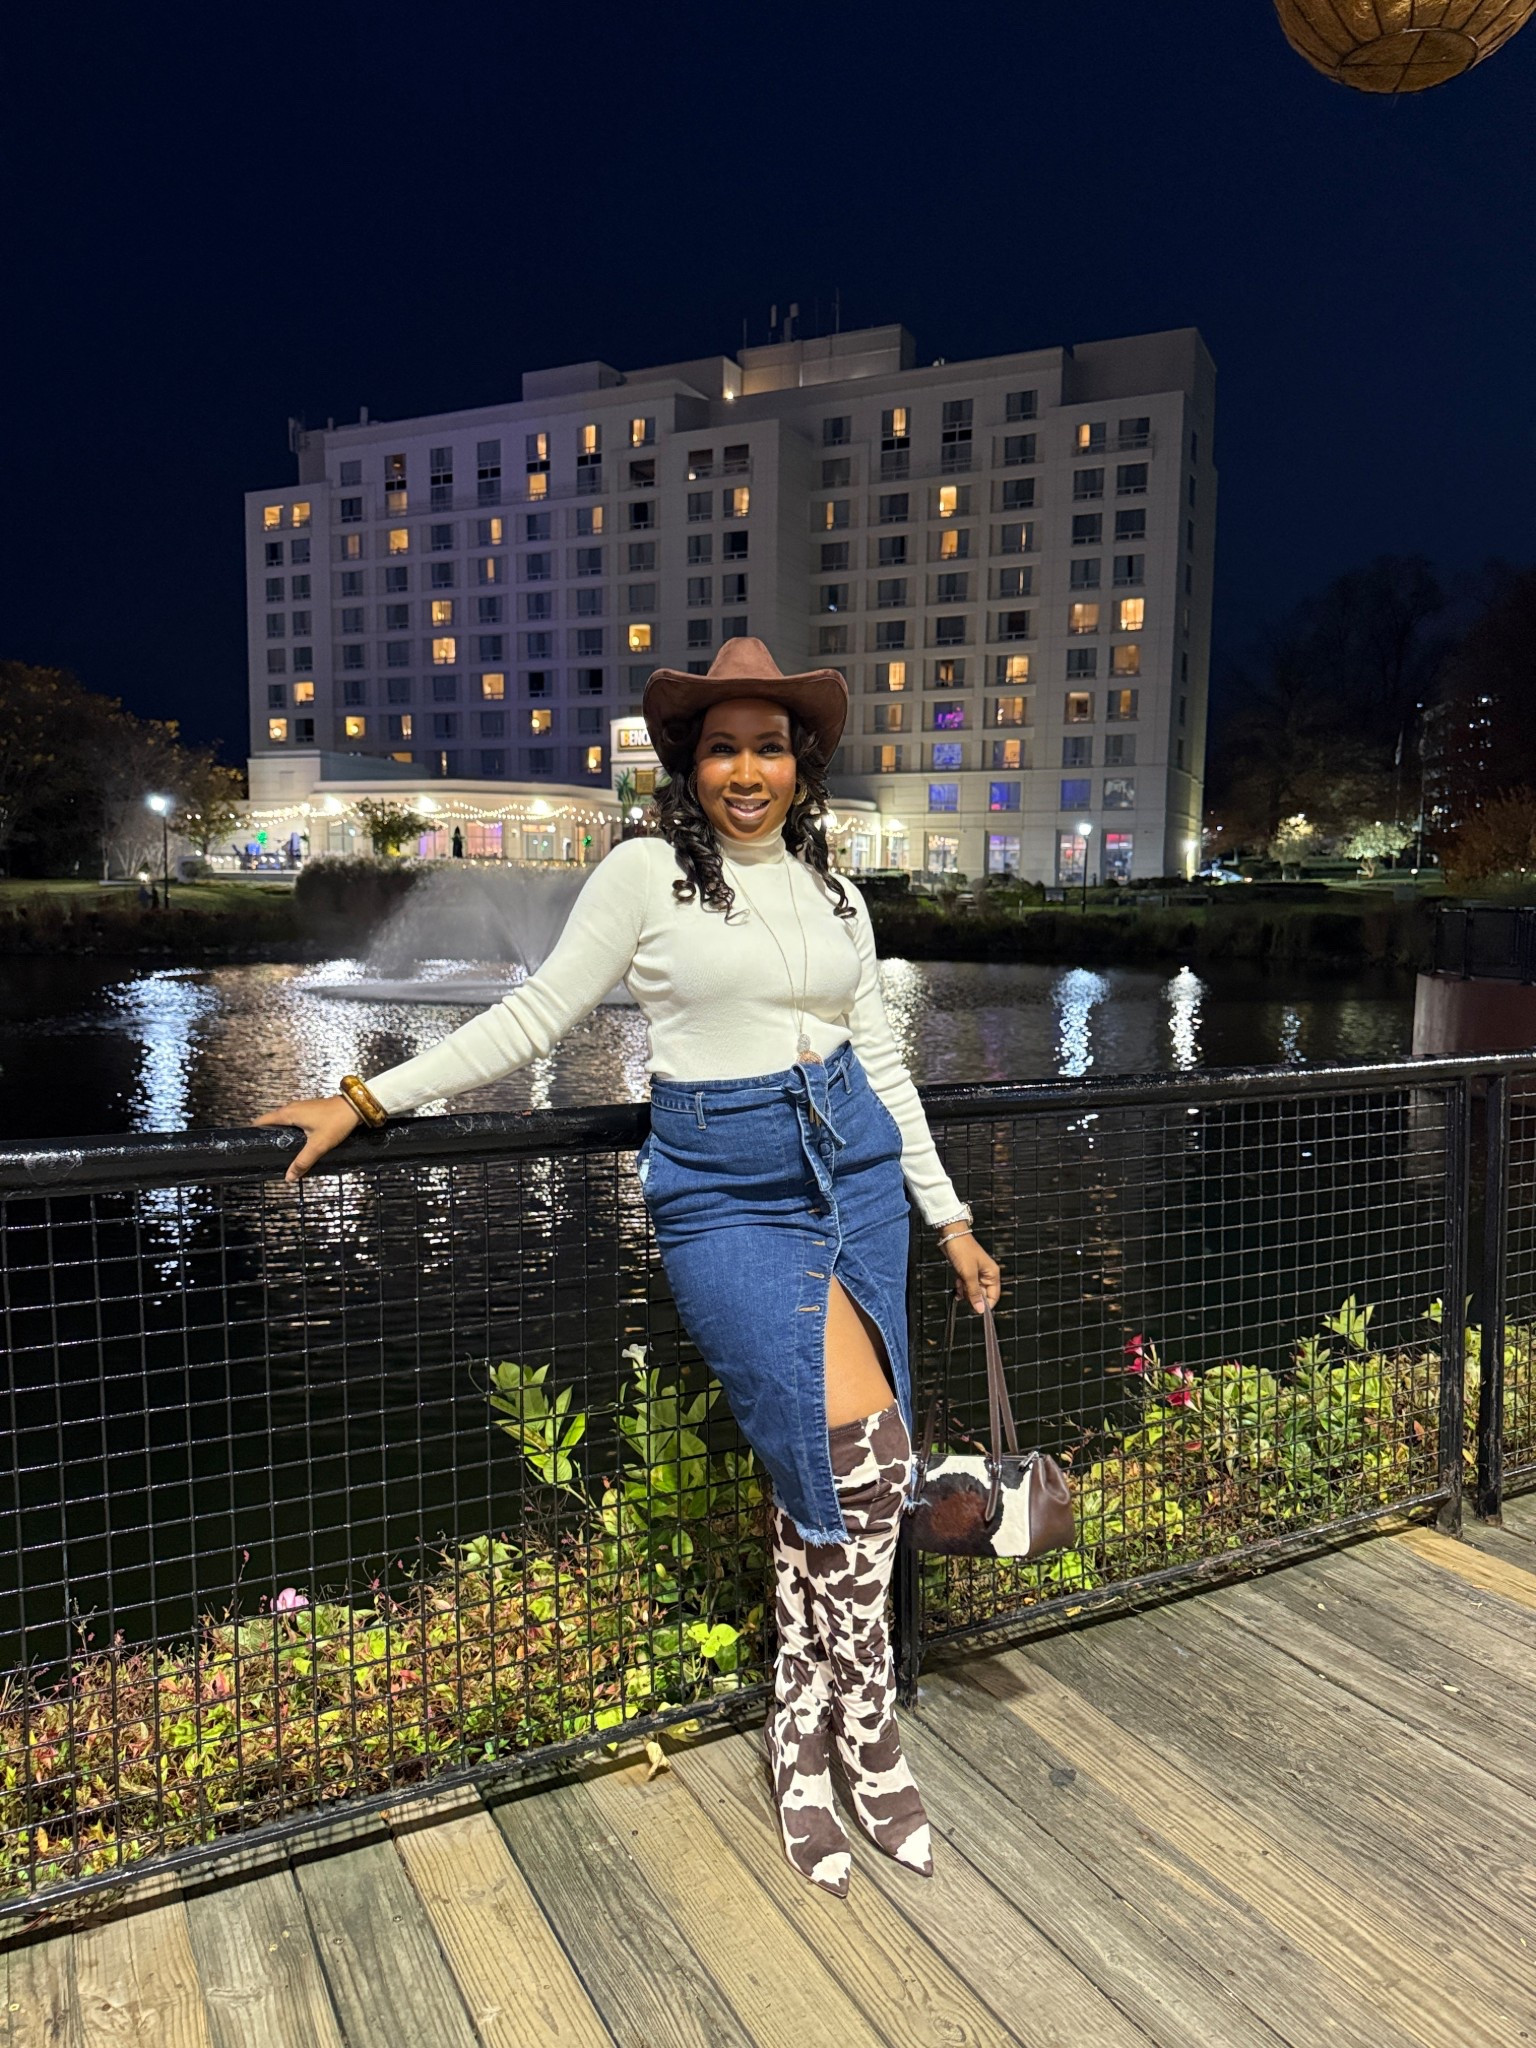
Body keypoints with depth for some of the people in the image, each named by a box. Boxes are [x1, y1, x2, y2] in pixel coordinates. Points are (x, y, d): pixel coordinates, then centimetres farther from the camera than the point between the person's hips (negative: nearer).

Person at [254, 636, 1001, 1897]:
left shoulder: (833, 891, 10)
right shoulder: (647, 873, -2)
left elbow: (880, 1058, 14)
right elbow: (536, 1017, 1)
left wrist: (951, 1221, 14)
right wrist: (368, 1100, -3)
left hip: (854, 1167, 5)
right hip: (723, 1187, -4)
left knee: (815, 1465, 2)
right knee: (860, 1445, -13)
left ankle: (803, 1742, 21)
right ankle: (870, 1738, 10)